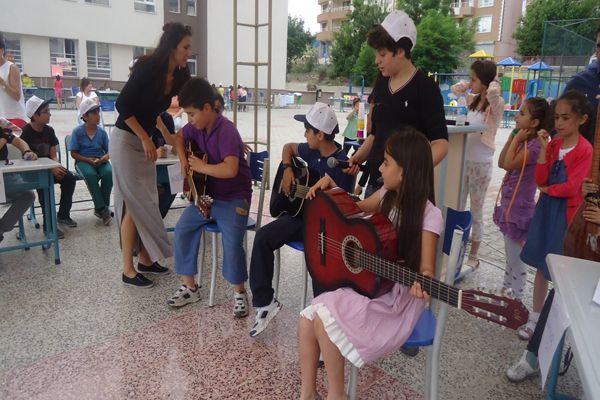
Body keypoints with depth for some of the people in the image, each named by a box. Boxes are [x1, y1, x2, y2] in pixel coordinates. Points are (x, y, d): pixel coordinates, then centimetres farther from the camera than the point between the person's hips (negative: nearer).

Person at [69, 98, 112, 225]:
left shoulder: (102, 132, 7)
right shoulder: (77, 131, 0)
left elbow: (109, 151, 9)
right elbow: (73, 153, -1)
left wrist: (106, 157, -14)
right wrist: (88, 160, -15)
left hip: (100, 160, 2)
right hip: (83, 161, -2)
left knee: (109, 172, -31)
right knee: (91, 174, -36)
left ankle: (100, 208, -16)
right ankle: (102, 209, -27)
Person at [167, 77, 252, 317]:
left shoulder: (226, 131, -23)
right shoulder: (196, 127, 1)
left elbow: (230, 169, -37)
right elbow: (179, 138, 24)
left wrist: (200, 167, -22)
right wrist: (184, 161, 5)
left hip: (233, 198, -8)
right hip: (207, 194, 8)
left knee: (232, 241, -23)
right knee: (183, 229, -3)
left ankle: (239, 292, 0)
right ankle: (189, 287, 10)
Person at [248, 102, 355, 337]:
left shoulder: (342, 165, -15)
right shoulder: (312, 151, 5)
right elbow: (288, 147, 25)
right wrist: (288, 169, 8)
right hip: (300, 214, 6)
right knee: (263, 237, -18)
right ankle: (264, 302, -11)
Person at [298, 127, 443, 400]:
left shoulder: (428, 216, -18)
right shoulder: (388, 195, 2)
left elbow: (426, 267, -19)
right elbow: (358, 208, 21)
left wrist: (423, 284, -42)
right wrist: (332, 186, 7)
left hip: (398, 298, -7)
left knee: (324, 319, -23)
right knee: (307, 321, -9)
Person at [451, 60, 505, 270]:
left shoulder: (496, 104, -14)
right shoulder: (473, 100, 7)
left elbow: (493, 93, -35)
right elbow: (455, 89, 17)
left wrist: (494, 83, -16)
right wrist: (472, 84, 7)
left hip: (481, 163, -7)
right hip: (465, 160, 7)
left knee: (476, 211, 4)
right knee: (457, 208, 13)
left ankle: (473, 256, 16)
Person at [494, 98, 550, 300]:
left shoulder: (535, 145, -20)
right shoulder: (524, 142, 8)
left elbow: (509, 164, -25)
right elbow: (501, 163, 7)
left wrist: (516, 139, -15)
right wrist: (512, 137, 3)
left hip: (519, 209, -10)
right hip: (510, 206, 10)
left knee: (517, 257, 1)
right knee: (510, 255, 21)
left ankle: (516, 300, 14)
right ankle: (506, 292, 35)